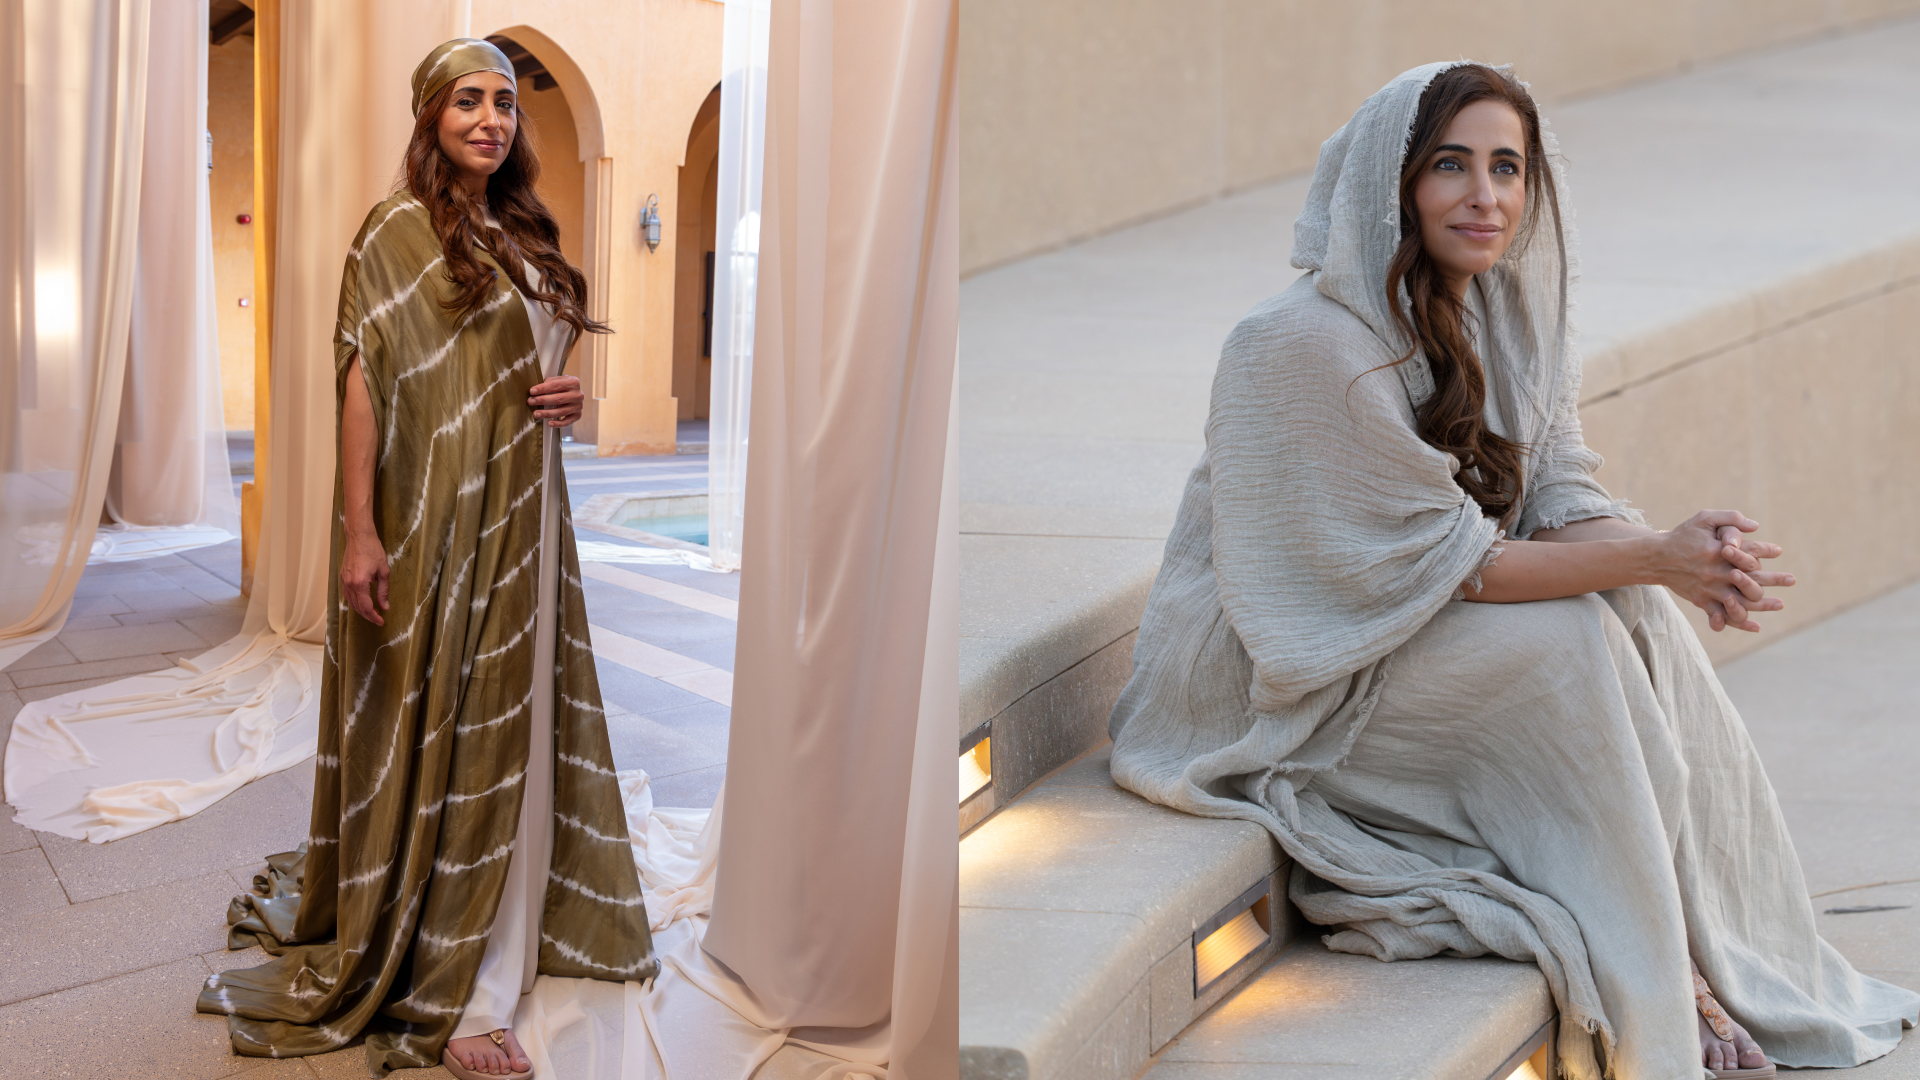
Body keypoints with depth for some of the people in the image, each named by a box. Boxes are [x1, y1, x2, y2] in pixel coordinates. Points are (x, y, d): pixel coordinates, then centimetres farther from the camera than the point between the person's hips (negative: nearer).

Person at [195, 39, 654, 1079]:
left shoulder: (523, 234, 13)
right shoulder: (398, 232, -7)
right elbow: (363, 381, -13)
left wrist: (566, 398, 2)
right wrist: (358, 532, -20)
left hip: (522, 513, 7)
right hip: (435, 516, -7)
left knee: (509, 731, 11)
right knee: (432, 731, -2)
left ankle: (496, 952, 21)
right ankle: (437, 991, 6)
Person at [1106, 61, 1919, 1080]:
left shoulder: (1507, 313, 2)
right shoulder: (1309, 341, -24)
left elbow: (1562, 501, -4)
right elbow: (1436, 559, -23)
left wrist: (1684, 565, -26)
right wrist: (1654, 555, -28)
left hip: (1408, 625, 8)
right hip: (1281, 679, -8)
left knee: (1640, 616, -13)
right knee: (1569, 640, -24)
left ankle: (1713, 970, -8)